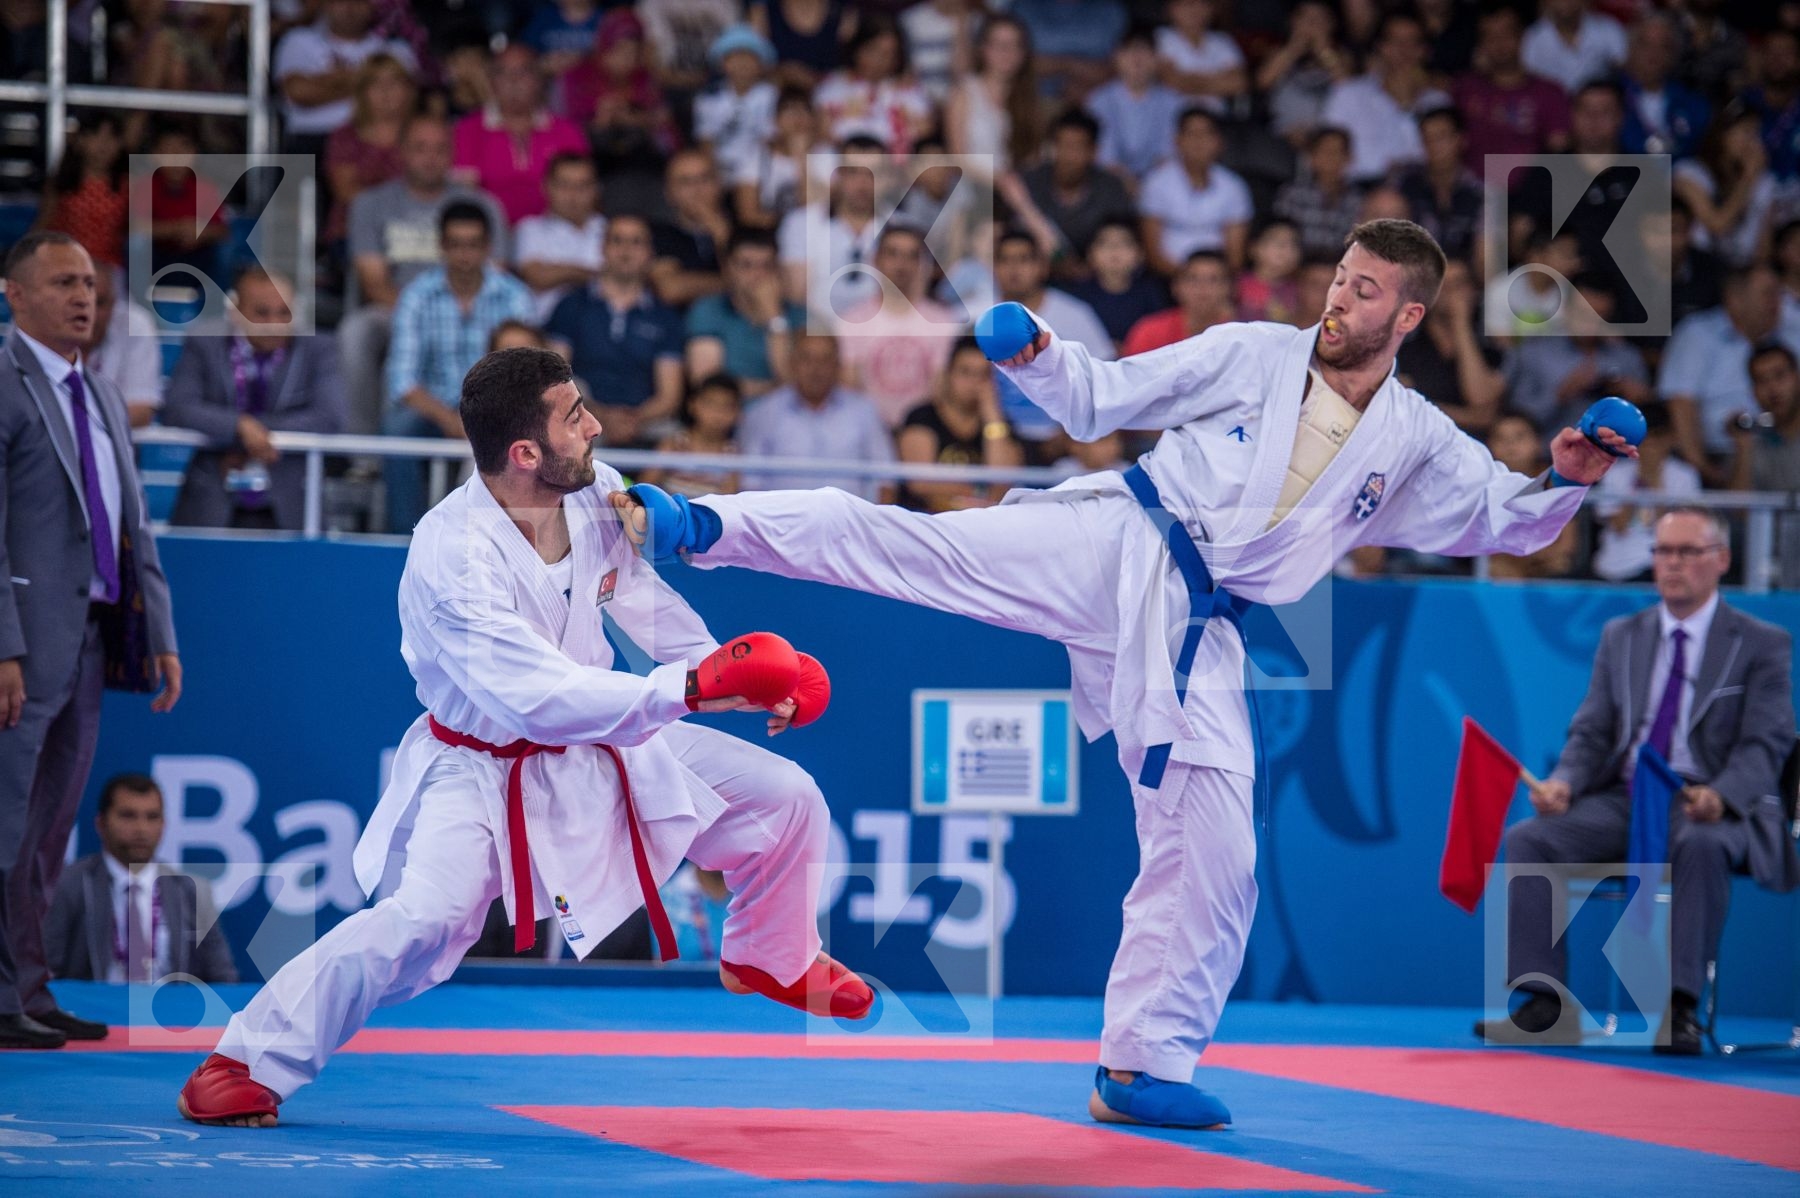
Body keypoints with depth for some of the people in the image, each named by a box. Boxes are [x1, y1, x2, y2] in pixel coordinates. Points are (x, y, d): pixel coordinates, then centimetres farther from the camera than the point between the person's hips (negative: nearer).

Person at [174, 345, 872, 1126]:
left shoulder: (595, 493, -12)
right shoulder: (450, 555, -33)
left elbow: (642, 596, 8)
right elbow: (539, 697, -40)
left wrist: (731, 672, -3)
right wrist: (692, 690, -43)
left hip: (597, 747, 7)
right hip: (483, 769, -7)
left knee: (784, 797, 6)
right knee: (426, 921, -30)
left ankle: (775, 962, 36)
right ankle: (252, 1059, -13)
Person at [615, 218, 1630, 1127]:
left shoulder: (1417, 443, 9)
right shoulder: (1252, 355, 4)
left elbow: (1505, 519, 15)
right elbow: (1099, 400, 7)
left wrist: (1567, 479, -6)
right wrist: (1038, 356, -11)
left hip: (1194, 637, 3)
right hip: (1111, 548, -2)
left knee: (1214, 851, 0)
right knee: (911, 544, -24)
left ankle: (1145, 1066, 10)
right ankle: (702, 526, -26)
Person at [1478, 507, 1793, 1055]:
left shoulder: (1762, 644, 5)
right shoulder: (1621, 636, 18)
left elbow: (1765, 744, -5)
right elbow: (1591, 732, 15)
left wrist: (1719, 797, -26)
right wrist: (1564, 782, -9)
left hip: (1704, 805, -4)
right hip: (1620, 799, 4)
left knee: (1702, 846, -40)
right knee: (1527, 839, -22)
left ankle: (1678, 1007, -38)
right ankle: (1548, 1005, -23)